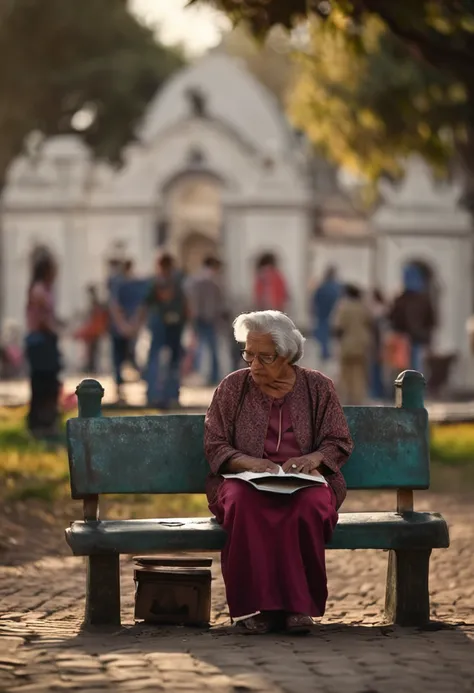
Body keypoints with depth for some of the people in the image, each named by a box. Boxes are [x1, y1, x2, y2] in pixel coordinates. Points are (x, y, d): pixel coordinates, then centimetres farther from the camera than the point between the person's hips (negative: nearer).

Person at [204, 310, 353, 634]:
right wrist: (247, 462, -16)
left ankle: (299, 604, -28)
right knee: (244, 503, -38)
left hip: (304, 482, 0)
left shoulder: (318, 387, 8)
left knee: (309, 504, -37)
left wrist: (313, 458, -15)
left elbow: (340, 443, 8)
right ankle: (257, 604, -33)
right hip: (246, 481, 0)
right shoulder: (232, 387, 8)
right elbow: (214, 446, 5)